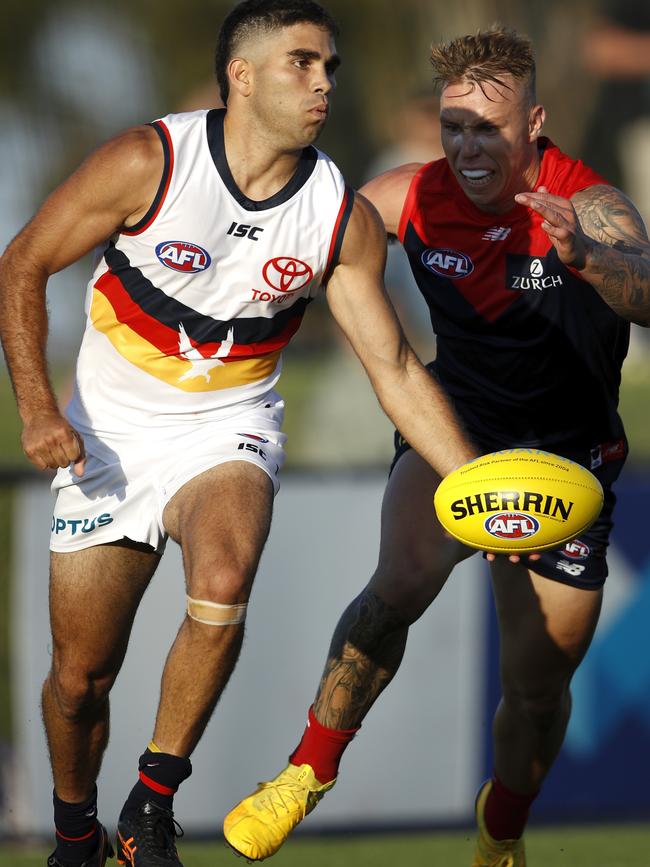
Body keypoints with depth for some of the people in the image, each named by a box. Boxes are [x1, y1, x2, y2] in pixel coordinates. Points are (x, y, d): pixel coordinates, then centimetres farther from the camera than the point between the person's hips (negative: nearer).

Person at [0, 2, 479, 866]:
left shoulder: (344, 219, -9)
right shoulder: (149, 163, -17)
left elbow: (397, 369, -3)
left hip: (228, 431, 1)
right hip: (109, 435, 0)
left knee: (222, 585, -32)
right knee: (81, 676, 4)